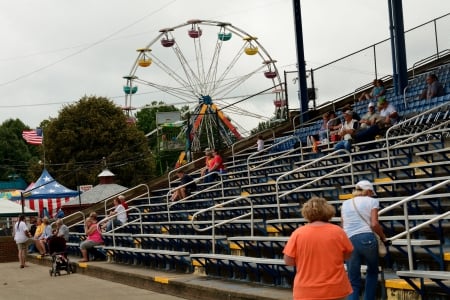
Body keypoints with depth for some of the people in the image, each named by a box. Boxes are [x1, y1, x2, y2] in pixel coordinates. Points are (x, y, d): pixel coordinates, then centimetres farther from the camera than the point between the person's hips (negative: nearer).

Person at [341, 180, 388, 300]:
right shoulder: (372, 201, 7)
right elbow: (374, 224, -4)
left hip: (349, 241, 3)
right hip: (367, 239, -3)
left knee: (353, 282, 6)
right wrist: (383, 237, 10)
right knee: (372, 271, 24)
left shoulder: (345, 204, 21)